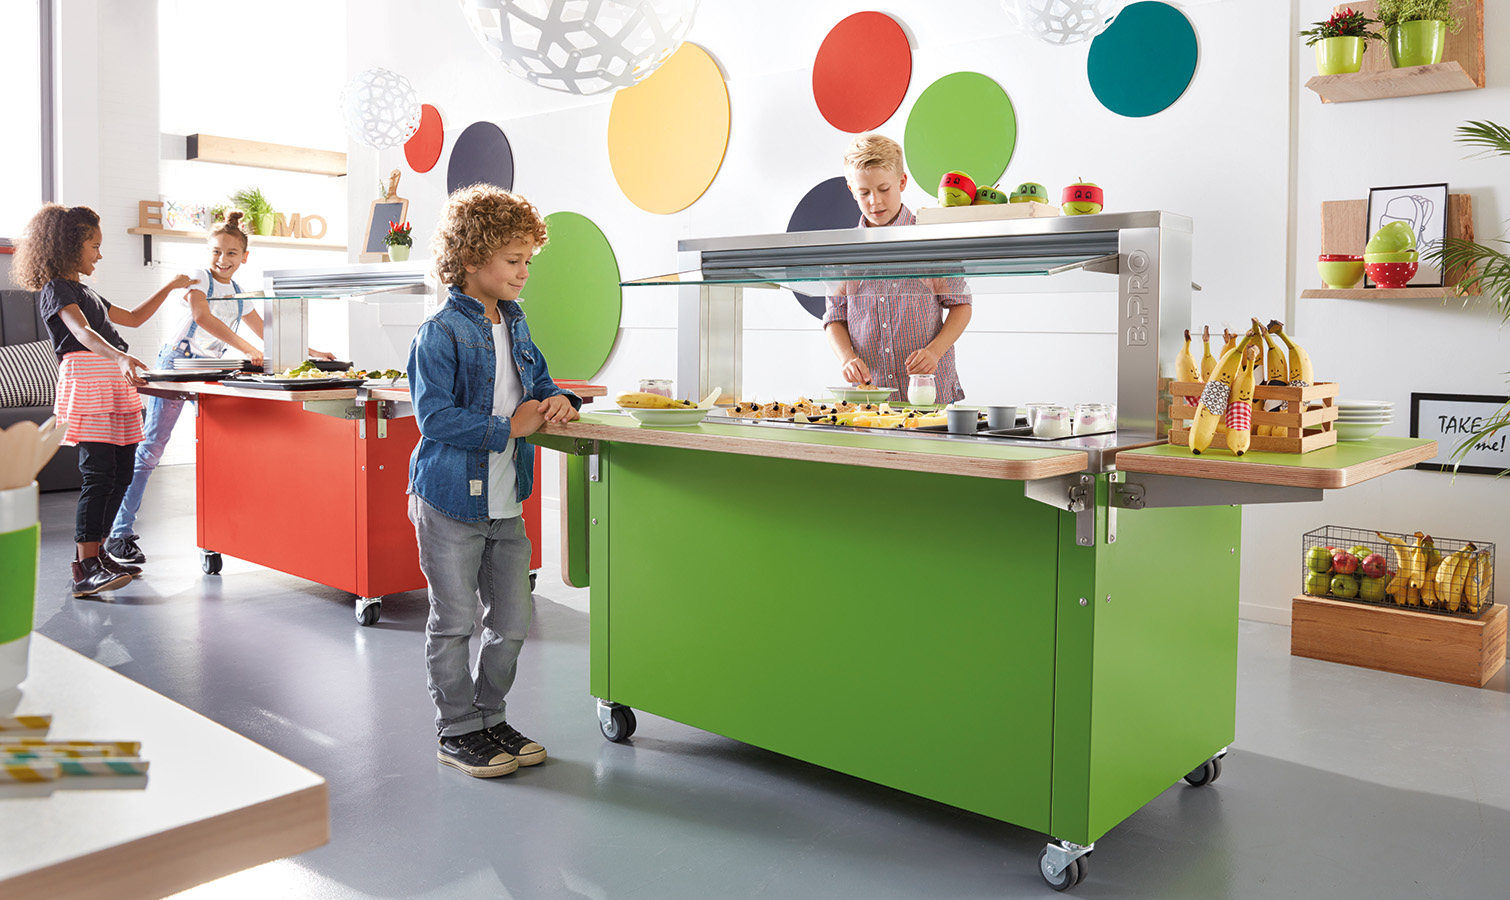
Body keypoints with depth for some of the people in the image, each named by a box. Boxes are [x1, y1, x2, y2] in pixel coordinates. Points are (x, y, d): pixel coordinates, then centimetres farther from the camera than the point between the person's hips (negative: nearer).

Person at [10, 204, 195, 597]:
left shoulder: (85, 292, 28)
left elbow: (133, 318, 41)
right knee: (99, 475, -16)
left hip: (117, 384, 9)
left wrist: (170, 287, 42)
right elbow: (82, 332, -20)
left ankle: (94, 551, 14)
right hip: (86, 383, -9)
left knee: (122, 474, 6)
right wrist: (121, 358, -37)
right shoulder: (57, 289, -1)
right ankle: (85, 571, -19)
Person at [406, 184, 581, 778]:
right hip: (450, 502, -7)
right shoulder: (440, 333, -14)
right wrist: (509, 427, -18)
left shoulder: (515, 325, 10)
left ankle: (489, 718, 31)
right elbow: (434, 418, -20)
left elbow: (539, 382, 22)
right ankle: (457, 732, 22)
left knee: (511, 624, 13)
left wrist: (559, 401, 0)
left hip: (505, 502, 7)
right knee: (453, 624, 6)